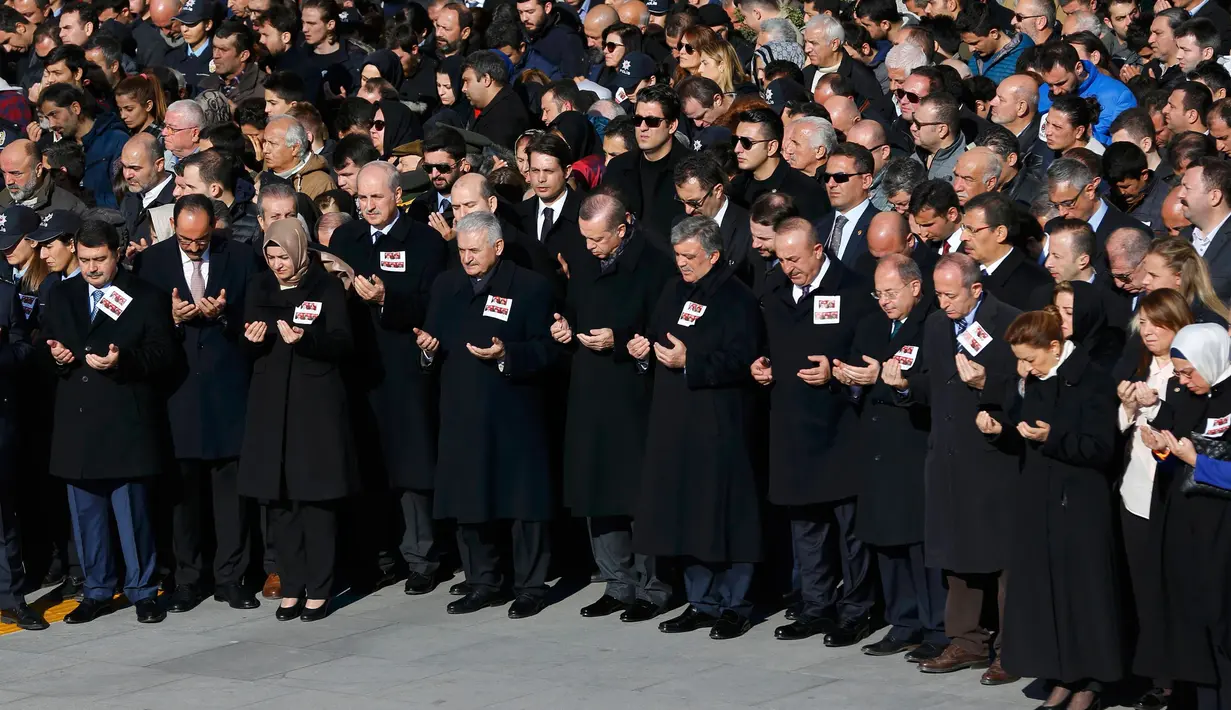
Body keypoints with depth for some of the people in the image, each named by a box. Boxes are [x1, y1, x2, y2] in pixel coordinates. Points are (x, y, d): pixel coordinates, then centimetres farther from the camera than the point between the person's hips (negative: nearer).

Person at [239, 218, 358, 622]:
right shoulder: (258, 289, 11)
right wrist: (252, 340, -10)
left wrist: (305, 338, -22)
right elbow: (247, 350, 13)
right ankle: (291, 588, 10)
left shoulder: (327, 288, 0)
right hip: (270, 403, 4)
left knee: (317, 497, -2)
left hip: (316, 403, -4)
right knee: (278, 497, 2)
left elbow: (343, 345, -6)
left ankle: (318, 590, 4)